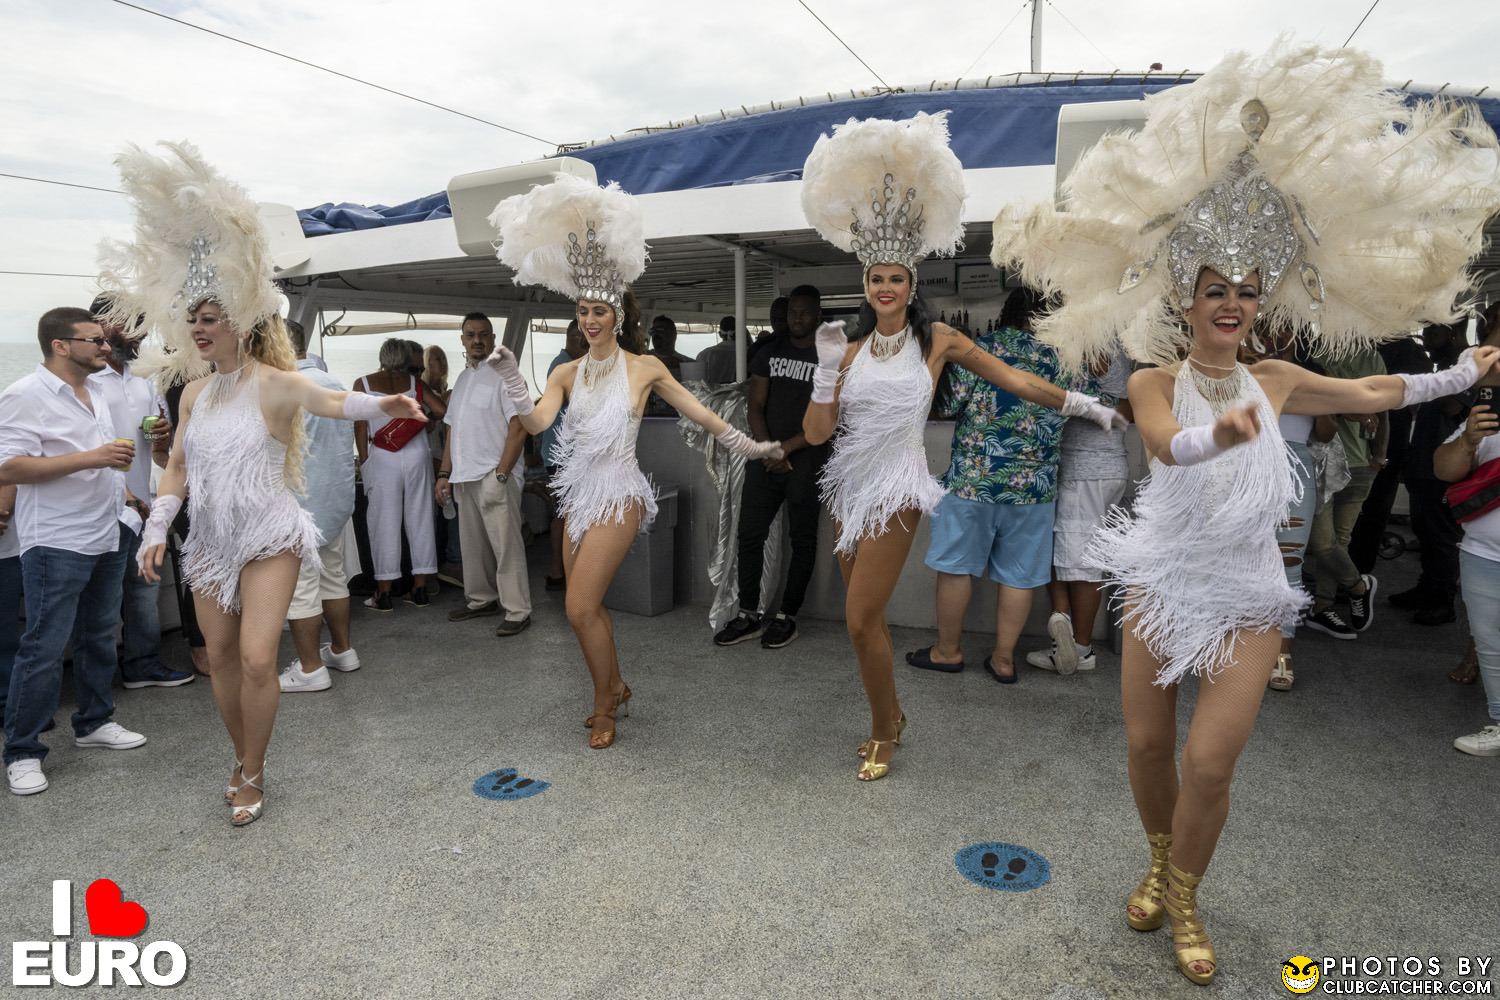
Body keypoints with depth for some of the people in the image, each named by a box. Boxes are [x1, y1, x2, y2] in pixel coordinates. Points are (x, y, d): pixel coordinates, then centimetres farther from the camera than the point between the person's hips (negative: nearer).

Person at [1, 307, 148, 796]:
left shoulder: (94, 394, 12)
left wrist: (123, 492, 17)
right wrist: (91, 458, -25)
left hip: (106, 540, 8)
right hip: (56, 546, -8)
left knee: (99, 639, 15)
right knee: (43, 649, -2)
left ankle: (94, 722, 29)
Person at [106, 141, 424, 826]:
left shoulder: (273, 384, -12)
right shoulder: (194, 391, 7)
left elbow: (332, 402, -31)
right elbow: (178, 468, 12)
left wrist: (381, 406, -51)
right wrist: (157, 529, 3)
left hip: (268, 539, -6)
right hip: (210, 543, 6)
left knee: (256, 658, -10)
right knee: (220, 657, 12)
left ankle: (252, 775, 10)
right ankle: (242, 759, 32)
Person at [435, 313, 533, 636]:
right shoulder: (462, 379, 17)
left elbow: (519, 428, -13)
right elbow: (453, 431, 21)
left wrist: (500, 475, -18)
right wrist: (444, 474, 14)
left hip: (494, 477, -8)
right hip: (464, 477, 8)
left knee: (506, 546, -5)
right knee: (473, 545, 15)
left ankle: (517, 611, 1)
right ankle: (482, 600, 28)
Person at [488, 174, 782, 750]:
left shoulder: (645, 368, -3)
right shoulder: (567, 373, 6)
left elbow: (699, 413, 5)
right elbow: (536, 422, -8)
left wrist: (747, 446, 7)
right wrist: (511, 381, -23)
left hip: (617, 494, -5)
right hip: (577, 493, 5)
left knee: (581, 607, -9)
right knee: (586, 604, 11)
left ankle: (605, 705, 12)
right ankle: (614, 688, 33)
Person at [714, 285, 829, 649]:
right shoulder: (769, 353, 11)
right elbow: (755, 405, 6)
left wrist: (788, 448, -12)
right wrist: (769, 451, -7)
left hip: (808, 462, -3)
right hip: (765, 459, 4)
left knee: (802, 540, 3)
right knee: (750, 534, 1)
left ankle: (787, 617, 12)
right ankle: (749, 615, 11)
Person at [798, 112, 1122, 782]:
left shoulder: (938, 341, -1)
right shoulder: (851, 347, 6)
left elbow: (1014, 381, 5)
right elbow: (816, 432, 1)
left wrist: (1085, 404, 9)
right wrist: (826, 365, -9)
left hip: (894, 489, -4)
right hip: (848, 485, 4)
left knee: (861, 620, -8)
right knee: (863, 617, 11)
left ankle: (884, 733, 15)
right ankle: (891, 718, 33)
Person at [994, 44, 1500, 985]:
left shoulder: (1276, 379, 1)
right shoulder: (1155, 382, -10)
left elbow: (1374, 392, 19)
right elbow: (1168, 444, -32)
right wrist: (1222, 433, -52)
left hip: (1248, 595, 2)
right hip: (1163, 583, -1)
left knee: (1208, 761, -5)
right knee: (1147, 745, 8)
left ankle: (1183, 896, 22)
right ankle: (1159, 863, 37)